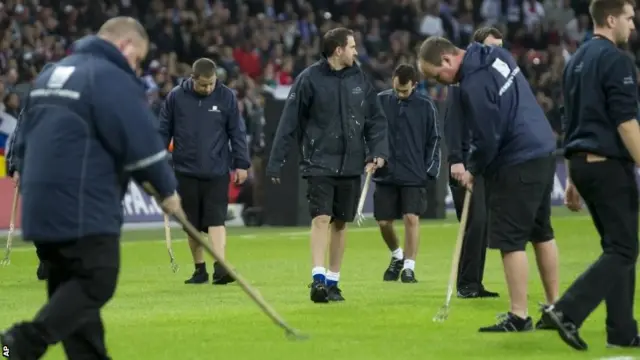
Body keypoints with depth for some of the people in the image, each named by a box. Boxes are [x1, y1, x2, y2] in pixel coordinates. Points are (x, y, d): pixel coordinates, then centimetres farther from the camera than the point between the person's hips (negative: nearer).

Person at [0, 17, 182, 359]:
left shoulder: (51, 74, 20)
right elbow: (141, 141, -13)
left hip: (42, 206, 9)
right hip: (84, 208, -9)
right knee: (96, 283, -7)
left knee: (71, 288, 12)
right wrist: (167, 190, -1)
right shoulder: (111, 78, -10)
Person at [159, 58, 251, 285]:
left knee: (216, 220, -10)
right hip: (186, 172, 1)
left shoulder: (226, 97, -1)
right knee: (193, 224, 7)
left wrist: (241, 164, 2)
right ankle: (200, 270, 18)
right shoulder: (176, 98, -2)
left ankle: (220, 267, -17)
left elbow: (237, 132, 4)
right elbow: (164, 131, 5)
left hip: (217, 172, -1)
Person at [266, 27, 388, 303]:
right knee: (321, 218, -15)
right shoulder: (309, 79, -6)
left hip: (351, 164, 4)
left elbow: (375, 119, 11)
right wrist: (275, 163, -6)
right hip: (319, 163, -4)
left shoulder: (359, 79, 6)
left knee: (340, 223, 8)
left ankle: (333, 281, 17)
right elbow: (289, 123, -5)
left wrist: (378, 151, -4)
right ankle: (318, 278, -17)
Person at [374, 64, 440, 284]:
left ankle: (409, 266, 0)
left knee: (412, 218, -11)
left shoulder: (425, 106, -2)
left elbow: (434, 140, 3)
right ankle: (396, 256, 31)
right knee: (383, 221, 5)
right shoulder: (380, 101, 0)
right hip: (385, 174, 2)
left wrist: (430, 170, -3)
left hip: (414, 175, -2)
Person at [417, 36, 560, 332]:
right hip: (544, 150, 10)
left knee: (510, 240, -4)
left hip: (517, 164, -10)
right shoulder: (497, 56, 8)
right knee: (541, 232, 17)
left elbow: (487, 138, -18)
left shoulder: (473, 84, -21)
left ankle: (519, 317, -3)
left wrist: (473, 170, 0)